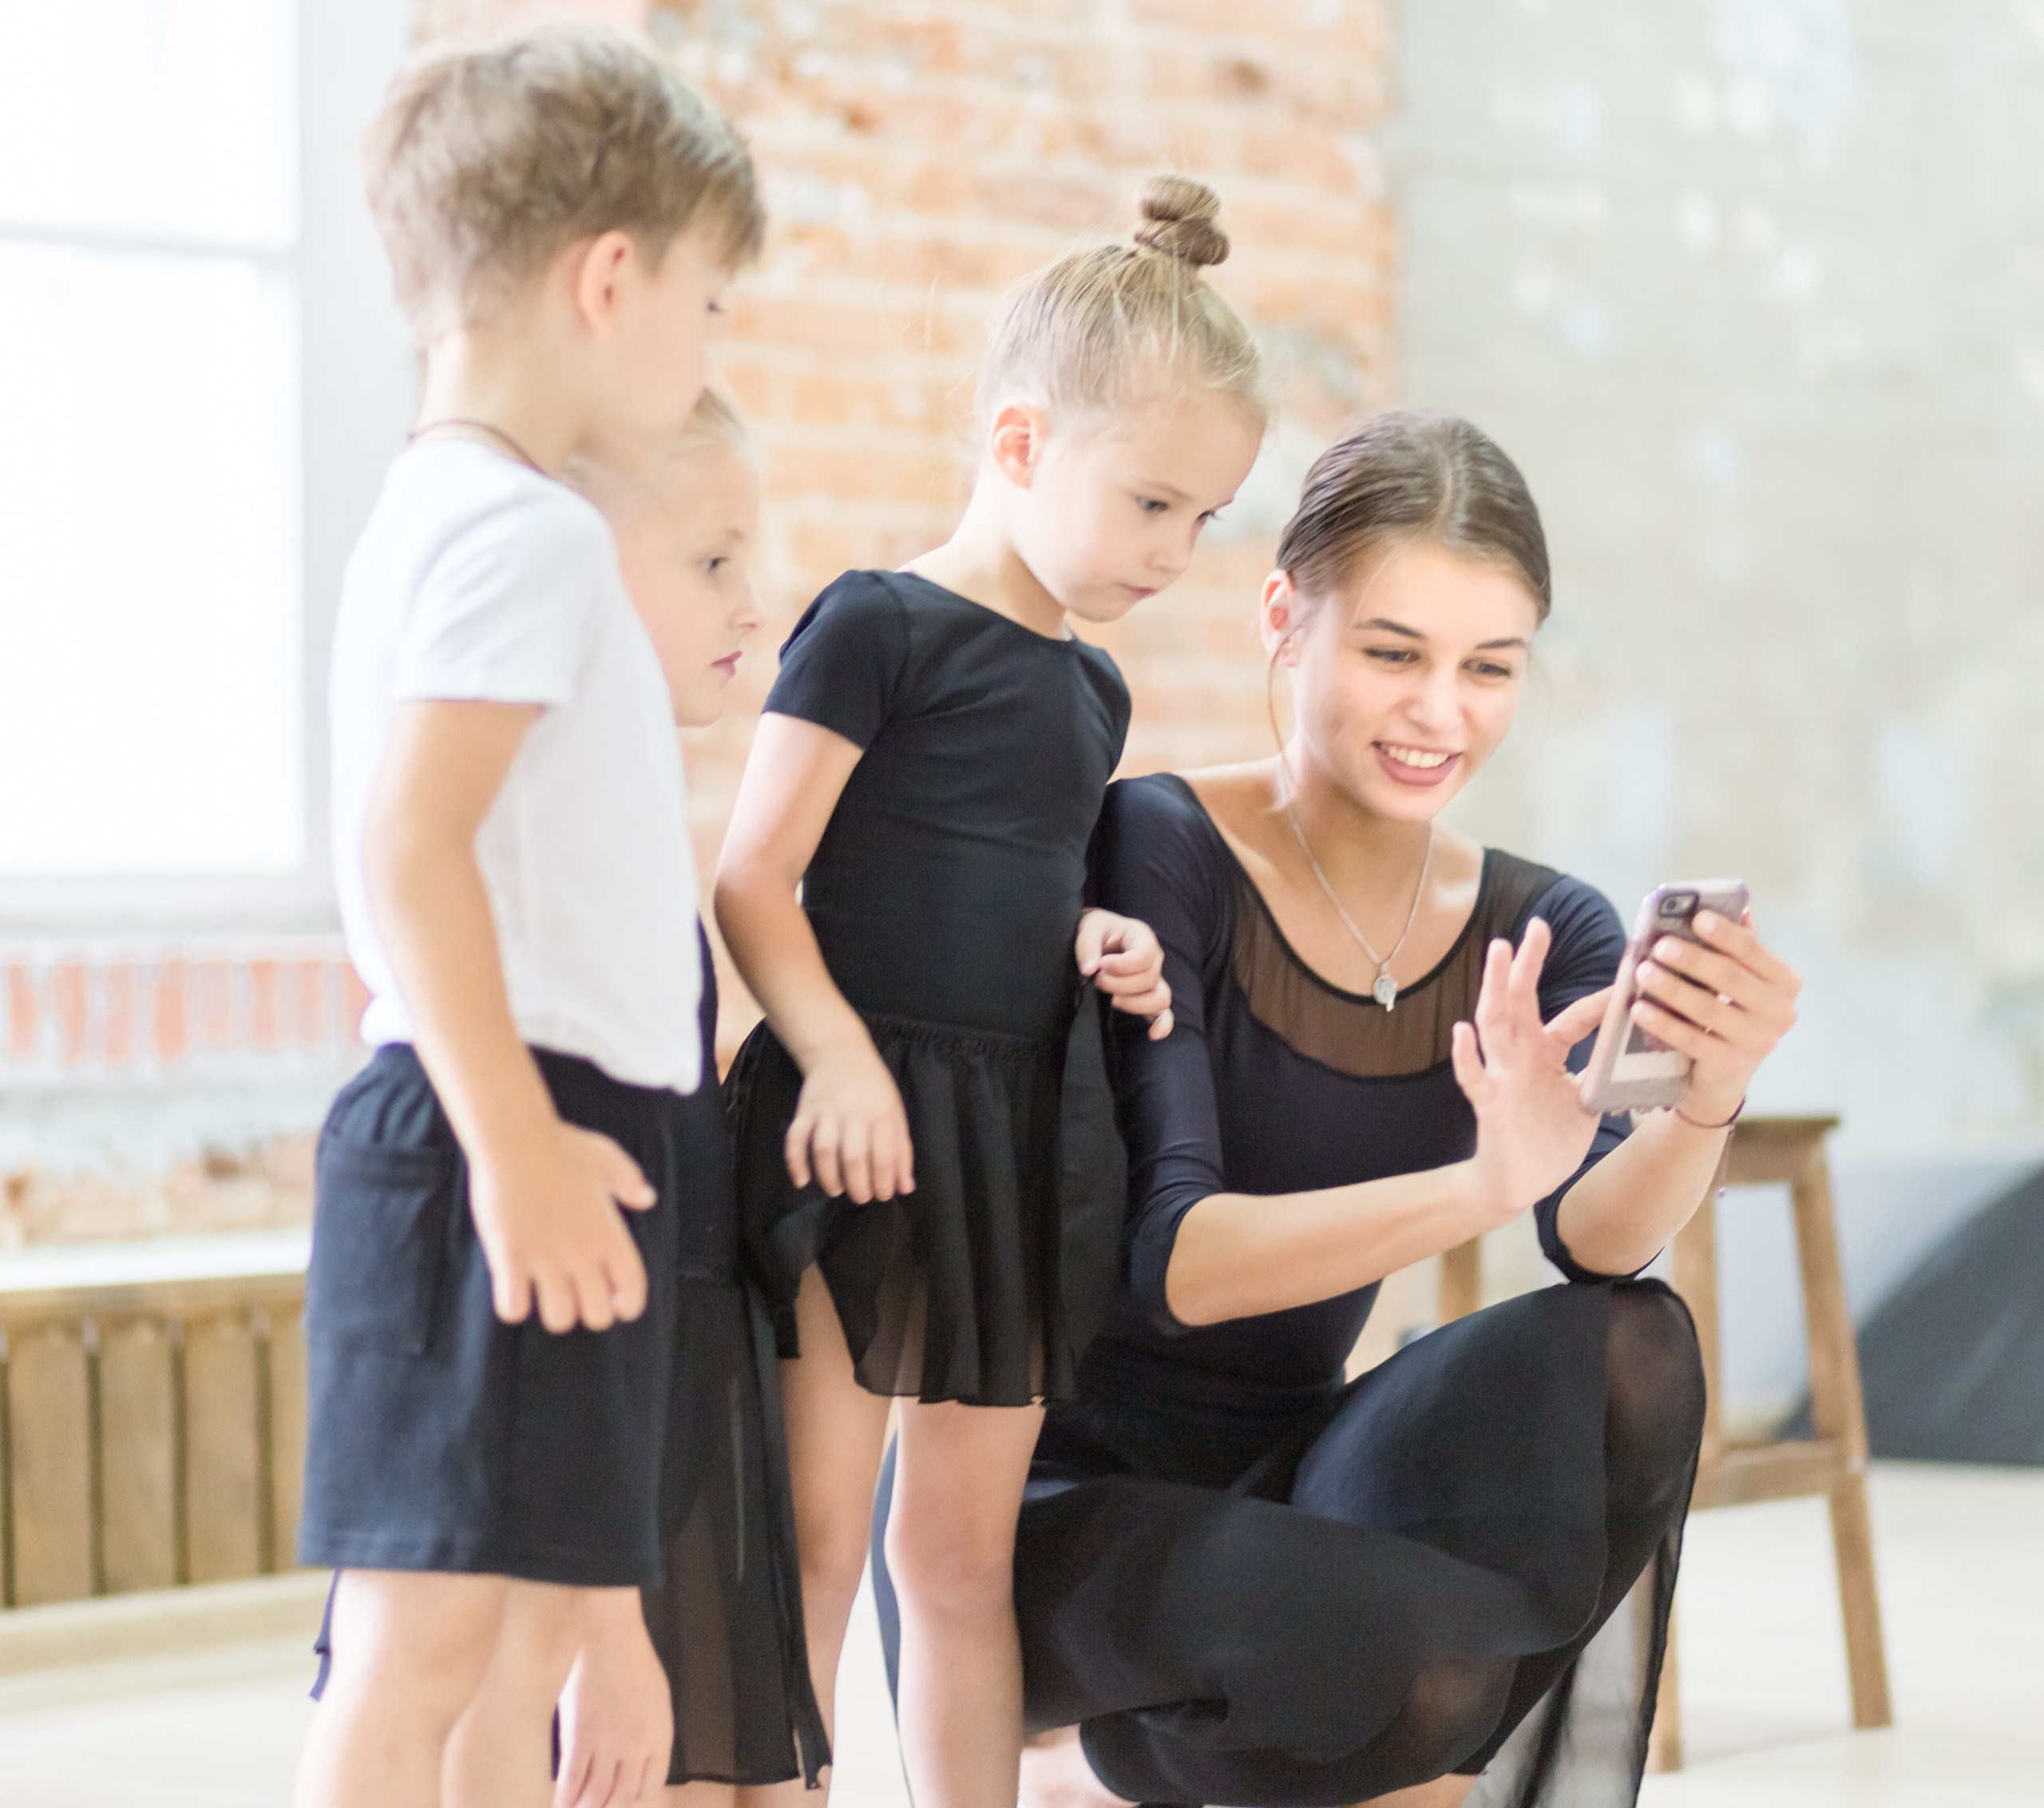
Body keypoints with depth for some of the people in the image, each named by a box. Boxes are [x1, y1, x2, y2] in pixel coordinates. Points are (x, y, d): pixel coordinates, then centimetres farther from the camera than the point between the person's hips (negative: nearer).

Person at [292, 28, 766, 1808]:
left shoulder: (438, 516, 18)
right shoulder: (525, 531, -13)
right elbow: (411, 847, -22)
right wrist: (515, 1140, -23)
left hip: (523, 1133, 11)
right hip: (504, 1131, -11)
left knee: (543, 1618, 15)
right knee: (424, 1641, -9)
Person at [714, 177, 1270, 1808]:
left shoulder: (1091, 689, 16)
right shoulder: (880, 627, -7)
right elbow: (753, 881, -11)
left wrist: (1098, 950, 4)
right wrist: (836, 1051, -22)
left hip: (1014, 1138, 7)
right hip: (860, 1118, -7)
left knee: (967, 1555, 11)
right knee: (817, 1536, -6)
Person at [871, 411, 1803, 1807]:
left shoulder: (1541, 933, 2)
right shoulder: (1159, 852, -14)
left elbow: (1598, 1241, -17)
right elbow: (1174, 1263, -25)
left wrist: (1703, 1109, -39)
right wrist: (1484, 1185, -41)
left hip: (1278, 1483, 4)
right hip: (1046, 1492, -4)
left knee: (1629, 1353, -23)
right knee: (1420, 1653, -32)